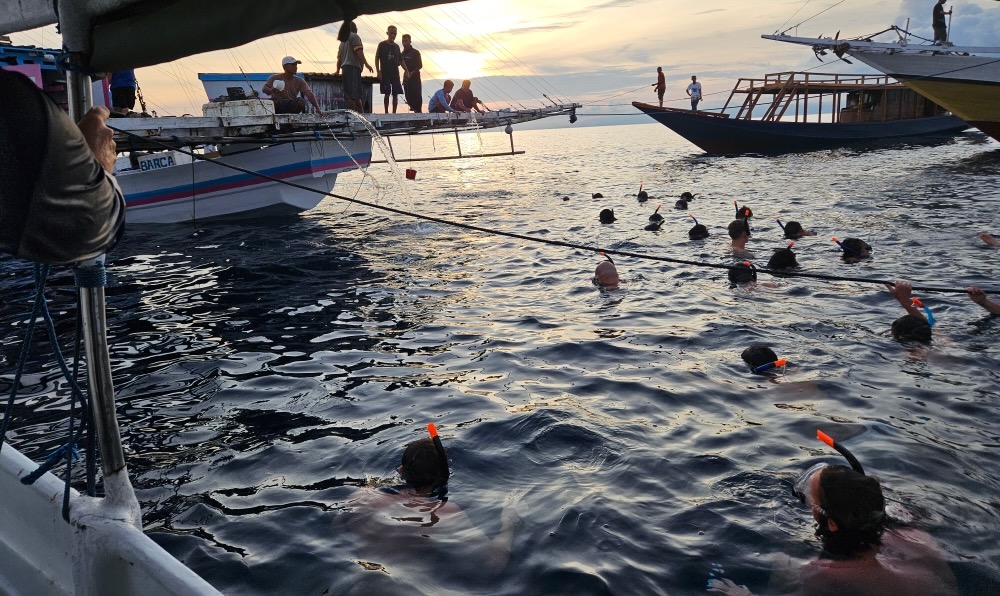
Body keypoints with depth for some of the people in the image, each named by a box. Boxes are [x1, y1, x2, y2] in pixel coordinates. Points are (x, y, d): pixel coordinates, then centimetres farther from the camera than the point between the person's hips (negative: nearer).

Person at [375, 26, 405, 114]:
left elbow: (400, 60, 16)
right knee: (387, 93, -6)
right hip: (385, 73, -4)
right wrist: (378, 71, -11)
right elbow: (377, 58, -2)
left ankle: (394, 112, 8)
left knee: (395, 94, 2)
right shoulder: (382, 45, 0)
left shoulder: (397, 46, 13)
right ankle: (386, 112, -1)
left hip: (395, 73, 4)